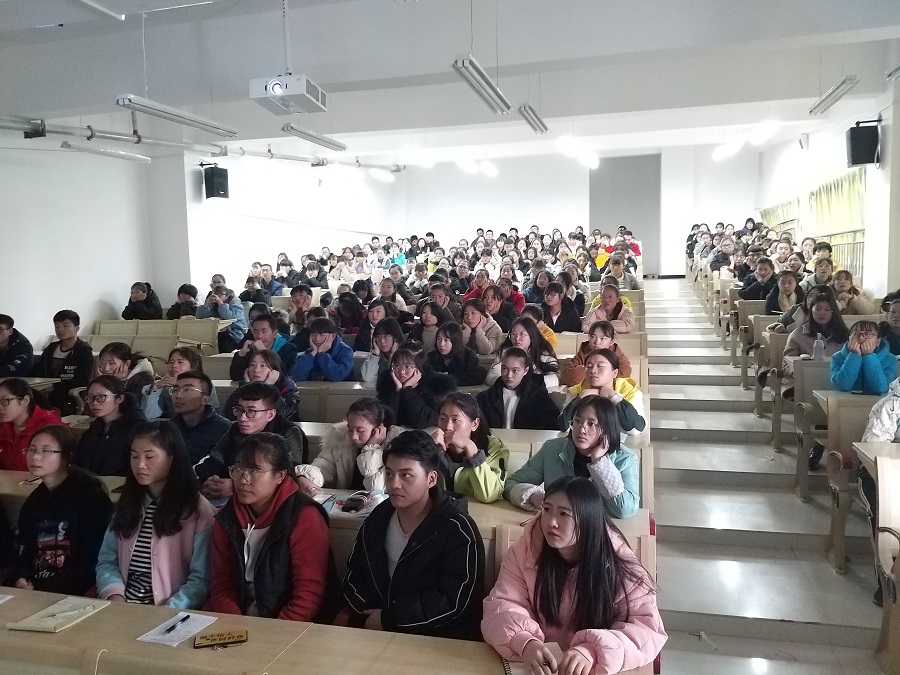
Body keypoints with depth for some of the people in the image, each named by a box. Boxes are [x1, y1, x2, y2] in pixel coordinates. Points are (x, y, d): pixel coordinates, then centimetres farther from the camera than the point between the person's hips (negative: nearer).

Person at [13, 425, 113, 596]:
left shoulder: (90, 496, -9)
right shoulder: (33, 501, 14)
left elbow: (90, 559, -14)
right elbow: (24, 549, 12)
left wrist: (42, 590, -16)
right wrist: (21, 579, -8)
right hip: (30, 591, 6)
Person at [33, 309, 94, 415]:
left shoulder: (84, 351, -1)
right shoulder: (51, 349, 19)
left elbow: (81, 383, -9)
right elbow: (38, 373, 15)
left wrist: (54, 387, -14)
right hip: (49, 400, 5)